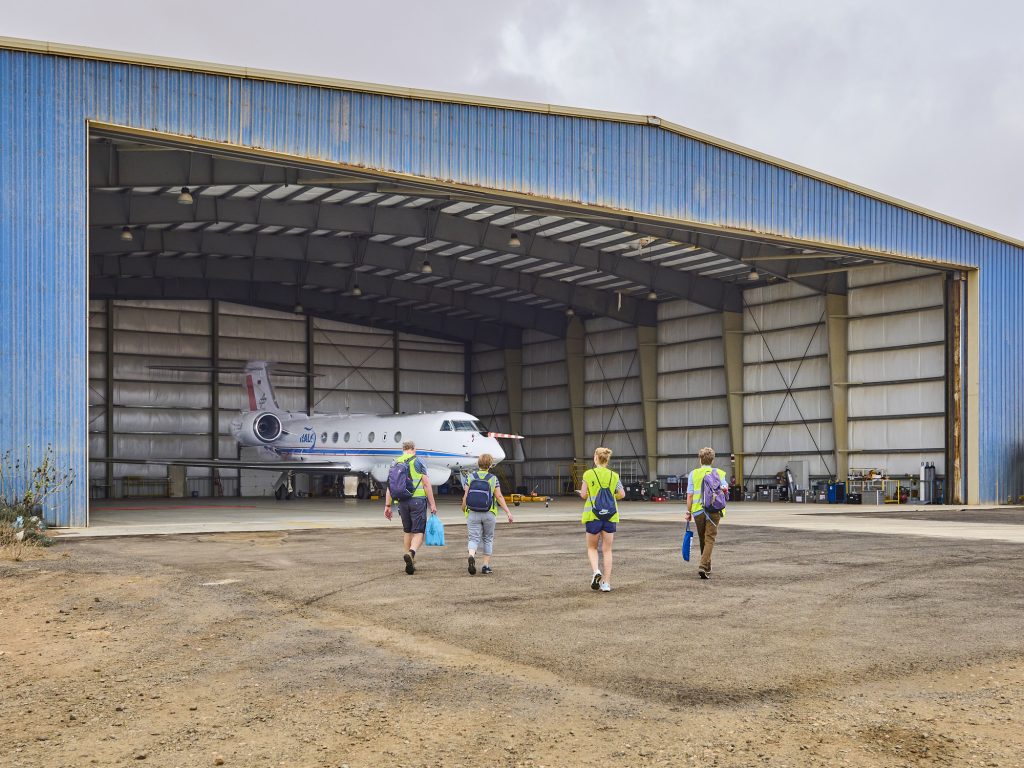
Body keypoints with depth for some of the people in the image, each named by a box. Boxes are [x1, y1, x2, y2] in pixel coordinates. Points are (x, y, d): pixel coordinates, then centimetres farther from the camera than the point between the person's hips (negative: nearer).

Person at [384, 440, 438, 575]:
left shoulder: (395, 463, 10)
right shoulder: (418, 462, -2)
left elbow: (390, 486, 7)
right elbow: (426, 484, -7)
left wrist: (387, 506, 11)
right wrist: (432, 504, -4)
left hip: (402, 502, 4)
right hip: (418, 499, -4)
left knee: (408, 531, 17)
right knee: (418, 532, -3)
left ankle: (410, 563, 20)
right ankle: (411, 553, -29)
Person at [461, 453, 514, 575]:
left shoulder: (471, 477, 0)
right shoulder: (493, 479, -2)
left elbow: (466, 495, 1)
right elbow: (499, 497, -6)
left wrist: (464, 508, 18)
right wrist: (508, 512, -4)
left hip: (473, 513, 0)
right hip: (489, 514, 0)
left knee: (474, 538, 0)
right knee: (488, 539, 15)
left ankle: (471, 556, -30)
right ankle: (486, 566, 14)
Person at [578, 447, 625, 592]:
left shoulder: (588, 474, -5)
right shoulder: (614, 475, 2)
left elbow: (583, 495, -6)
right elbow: (622, 494, 2)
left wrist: (584, 493, 17)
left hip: (593, 515, -2)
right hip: (610, 516, 2)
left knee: (592, 547, 15)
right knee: (607, 550, 8)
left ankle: (596, 571, -11)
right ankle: (606, 583, 4)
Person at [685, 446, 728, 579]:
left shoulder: (693, 474, 1)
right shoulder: (719, 473, 2)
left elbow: (689, 495, -2)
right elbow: (725, 489, -6)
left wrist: (688, 512, 3)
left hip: (698, 510, 1)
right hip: (714, 510, -1)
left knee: (703, 540, 15)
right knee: (710, 539, -3)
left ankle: (707, 568, 26)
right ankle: (703, 567, -20)